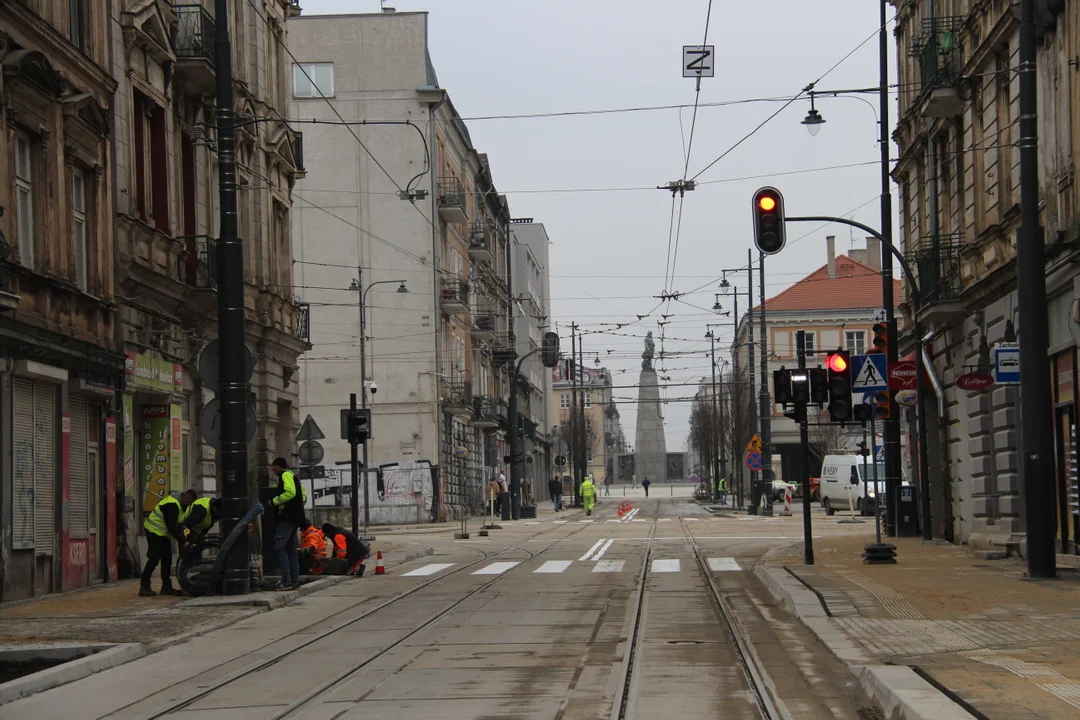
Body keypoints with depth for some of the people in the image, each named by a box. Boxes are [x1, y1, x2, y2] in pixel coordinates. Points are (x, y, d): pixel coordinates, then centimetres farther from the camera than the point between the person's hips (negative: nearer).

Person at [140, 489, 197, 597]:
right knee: (154, 559, -13)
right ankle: (144, 587, -11)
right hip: (155, 532, -10)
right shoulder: (172, 505, -25)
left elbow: (178, 526, 12)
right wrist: (183, 541, -22)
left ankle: (167, 587, 13)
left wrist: (184, 540, 1)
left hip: (163, 534, 10)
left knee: (167, 560, 8)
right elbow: (172, 527, -26)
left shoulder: (179, 504, 9)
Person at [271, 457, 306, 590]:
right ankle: (295, 581, 12)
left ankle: (286, 581, -18)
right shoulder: (292, 475, 23)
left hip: (288, 517, -10)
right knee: (291, 548, 13)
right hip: (296, 516, 10)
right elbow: (302, 495, 25)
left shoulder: (286, 475, -8)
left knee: (279, 546, -12)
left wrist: (274, 501, -13)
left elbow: (290, 493, -22)